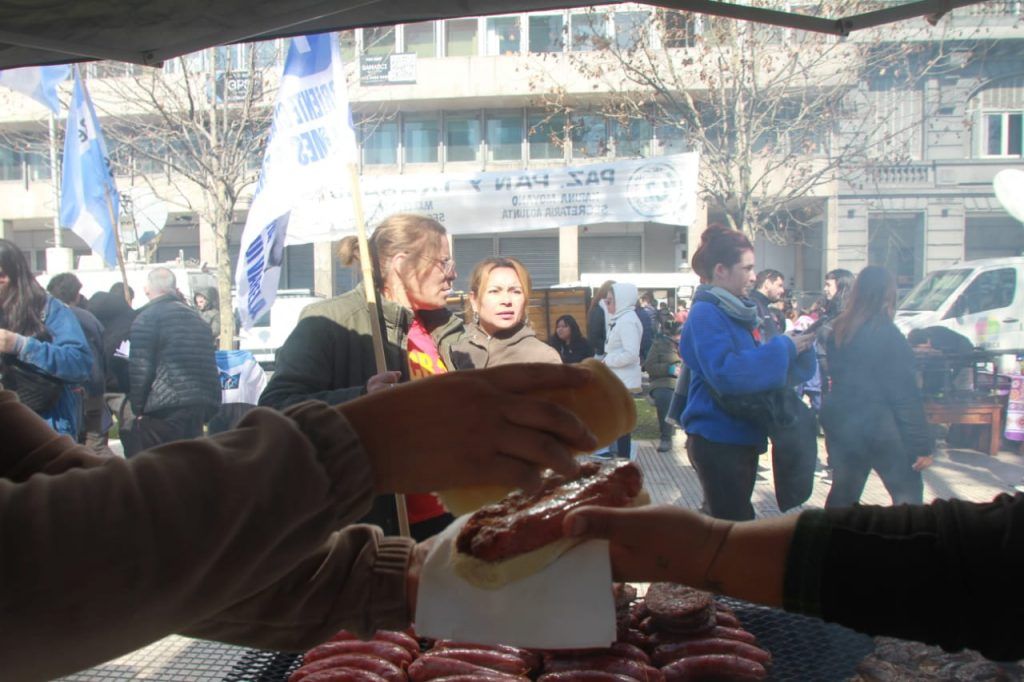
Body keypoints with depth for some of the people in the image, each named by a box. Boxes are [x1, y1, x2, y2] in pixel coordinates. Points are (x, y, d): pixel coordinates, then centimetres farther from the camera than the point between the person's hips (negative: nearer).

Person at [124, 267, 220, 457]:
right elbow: (210, 366, 19)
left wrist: (137, 407, -2)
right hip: (198, 405, 7)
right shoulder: (196, 318, 18)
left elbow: (139, 368, -10)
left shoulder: (146, 318, -3)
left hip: (161, 408, -7)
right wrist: (211, 408, 20)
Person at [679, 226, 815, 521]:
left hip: (743, 438, 9)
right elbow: (725, 372, -29)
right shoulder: (706, 314, -15)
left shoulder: (738, 311, 12)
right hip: (717, 441, -9)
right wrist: (783, 347, -21)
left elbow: (756, 365, 17)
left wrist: (796, 347, -1)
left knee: (732, 523, 18)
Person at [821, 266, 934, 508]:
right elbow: (905, 395, -15)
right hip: (878, 427, -6)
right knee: (909, 495, 6)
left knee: (843, 492, 15)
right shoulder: (888, 335, -16)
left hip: (839, 422, 6)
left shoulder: (839, 330, 3)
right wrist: (922, 444, -11)